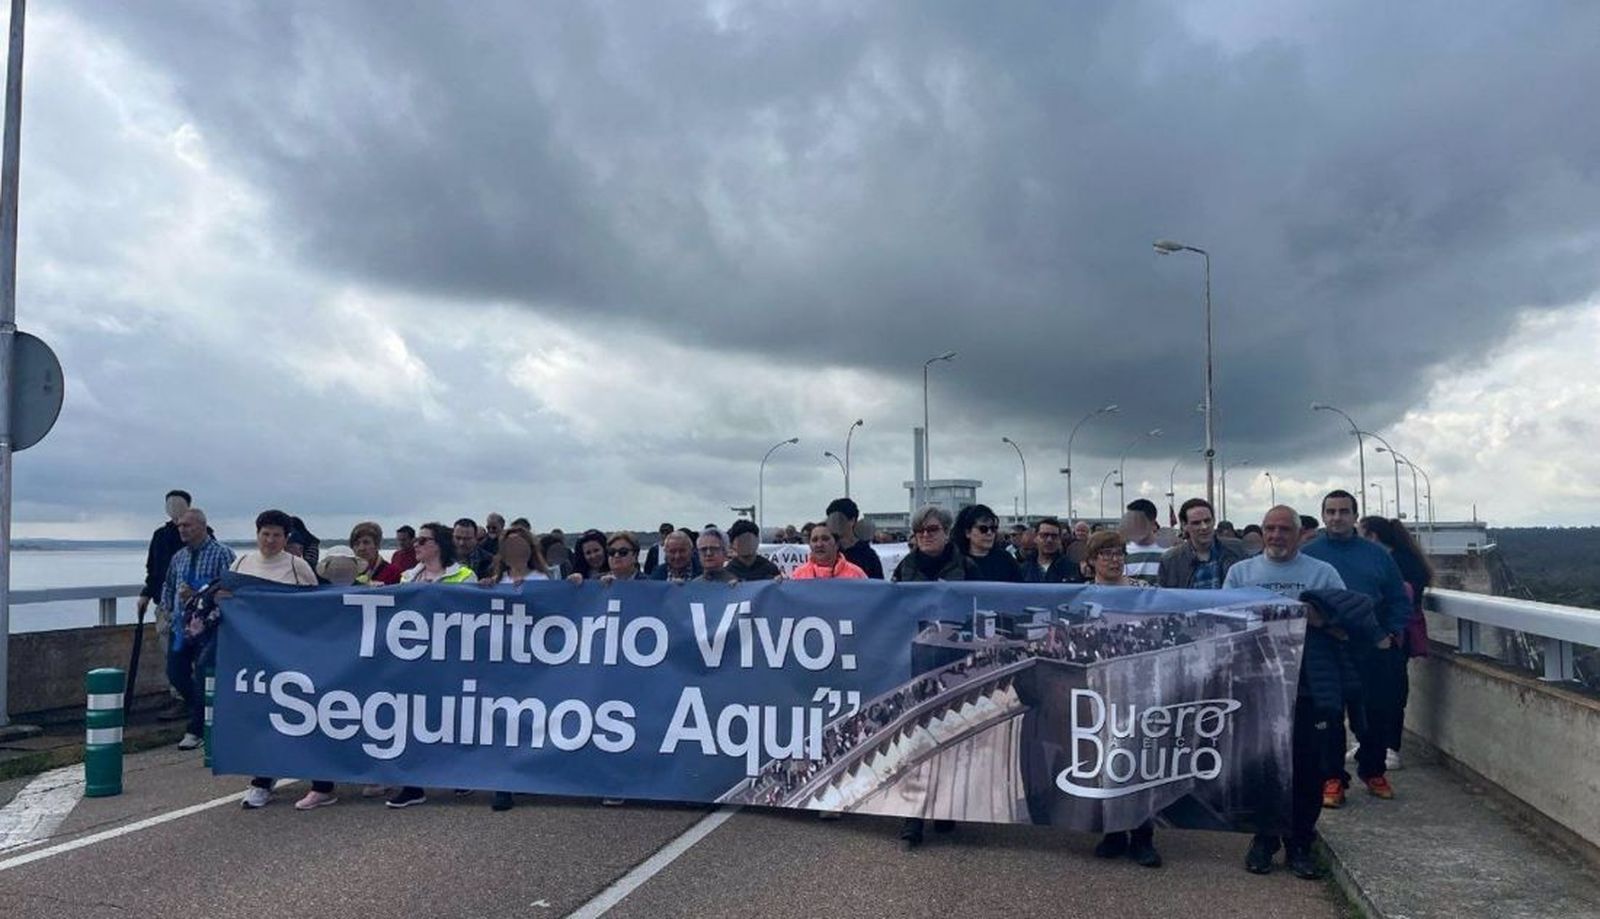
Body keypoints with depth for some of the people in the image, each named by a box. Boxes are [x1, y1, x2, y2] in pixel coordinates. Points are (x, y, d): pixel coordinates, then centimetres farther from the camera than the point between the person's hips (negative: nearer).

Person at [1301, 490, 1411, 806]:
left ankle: (1373, 771, 29)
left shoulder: (1376, 554, 9)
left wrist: (1391, 635, -1)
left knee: (1377, 715, 9)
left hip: (1373, 652, 2)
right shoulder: (1307, 555, 2)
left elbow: (1399, 600, 11)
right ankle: (1332, 779, 13)